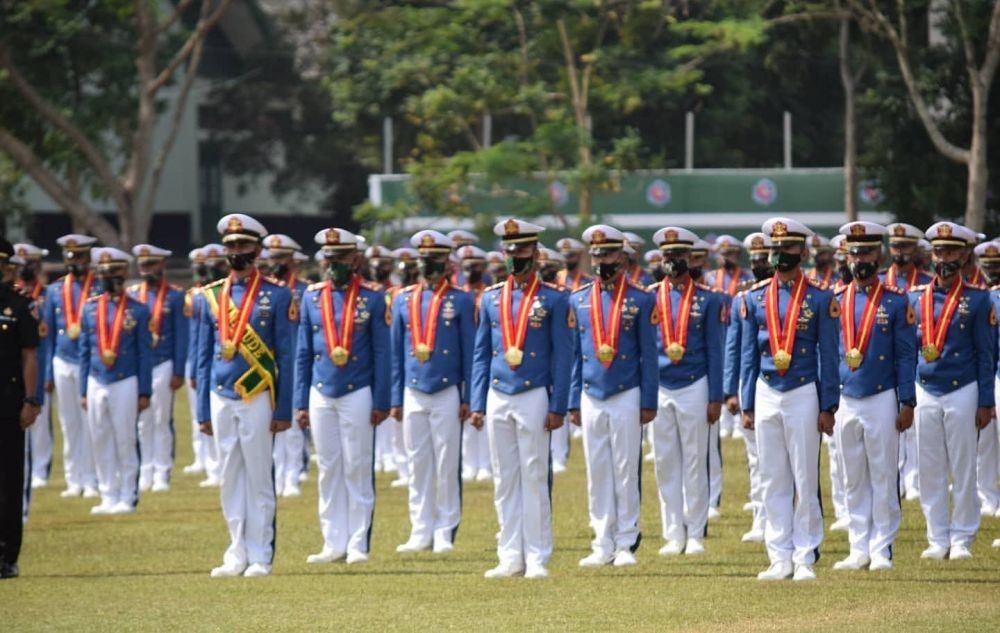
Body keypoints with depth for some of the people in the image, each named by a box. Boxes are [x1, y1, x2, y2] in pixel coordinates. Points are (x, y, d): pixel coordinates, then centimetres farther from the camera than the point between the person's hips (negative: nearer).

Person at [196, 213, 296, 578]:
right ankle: (237, 555, 12)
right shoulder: (211, 297, 10)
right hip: (222, 398, 4)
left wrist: (283, 411, -6)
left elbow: (286, 357, -1)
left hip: (258, 398, -4)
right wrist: (204, 411, 9)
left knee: (258, 479, -1)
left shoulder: (276, 296, -1)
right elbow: (203, 358, 12)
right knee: (230, 479, 6)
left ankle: (260, 557, 3)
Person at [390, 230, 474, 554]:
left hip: (447, 393, -3)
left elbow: (470, 352, 1)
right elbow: (396, 353, 12)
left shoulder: (460, 301, 1)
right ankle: (421, 532, 10)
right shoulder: (403, 301, 9)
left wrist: (468, 398, -3)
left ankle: (445, 533, 4)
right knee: (418, 465, 5)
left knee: (447, 466, -1)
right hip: (413, 394, 3)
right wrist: (395, 399, 9)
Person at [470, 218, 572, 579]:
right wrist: (477, 404, 7)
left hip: (533, 398, -4)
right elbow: (480, 355, 13)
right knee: (505, 481, 5)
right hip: (498, 399, 4)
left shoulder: (553, 299, -2)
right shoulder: (491, 299, 10)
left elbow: (563, 356, -3)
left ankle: (537, 559, 1)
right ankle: (511, 558, 9)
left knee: (534, 479, -3)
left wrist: (558, 407, -9)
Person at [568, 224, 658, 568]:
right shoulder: (578, 300, 8)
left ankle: (626, 544, 6)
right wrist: (574, 402, 7)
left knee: (625, 473, 0)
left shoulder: (641, 300, -1)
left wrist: (648, 403, -5)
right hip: (592, 398, 3)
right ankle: (603, 545, 10)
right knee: (597, 474, 5)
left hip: (626, 397, -3)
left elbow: (649, 355, -1)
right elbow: (574, 354, 11)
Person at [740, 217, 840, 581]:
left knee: (805, 482, 0)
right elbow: (748, 355, 10)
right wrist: (747, 406, 7)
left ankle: (805, 560, 4)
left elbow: (829, 356, 0)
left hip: (803, 394, -3)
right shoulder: (754, 298, 7)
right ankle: (780, 560, 8)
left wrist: (827, 407, -4)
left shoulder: (820, 299, -1)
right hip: (766, 396, 3)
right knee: (773, 482, 5)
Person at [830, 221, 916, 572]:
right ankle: (859, 550, 12)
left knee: (883, 478, 0)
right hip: (845, 401, 3)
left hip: (882, 400, -3)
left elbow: (906, 356, -2)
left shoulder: (896, 301, -1)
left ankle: (881, 551, 4)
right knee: (854, 481, 7)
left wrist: (907, 403, -7)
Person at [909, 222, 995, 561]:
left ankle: (962, 540, 8)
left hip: (962, 391, -3)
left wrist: (985, 403, -5)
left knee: (963, 469, 1)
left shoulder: (977, 300, -1)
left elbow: (986, 354, 0)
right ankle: (938, 539, 11)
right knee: (929, 471, 4)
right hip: (925, 391, 3)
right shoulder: (916, 298, 7)